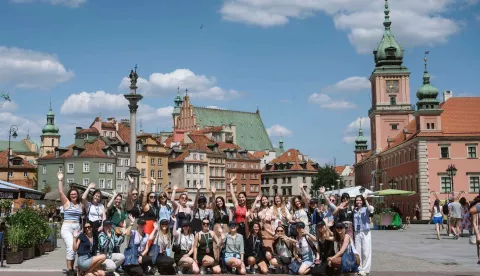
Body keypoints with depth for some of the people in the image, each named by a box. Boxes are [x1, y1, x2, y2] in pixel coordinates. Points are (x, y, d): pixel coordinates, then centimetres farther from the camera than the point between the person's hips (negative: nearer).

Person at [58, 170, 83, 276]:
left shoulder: (80, 205, 12)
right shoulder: (66, 203, -1)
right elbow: (61, 192, -13)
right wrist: (60, 180, -19)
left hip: (77, 228, 5)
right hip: (67, 227, -5)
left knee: (74, 249, 7)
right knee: (71, 247, -17)